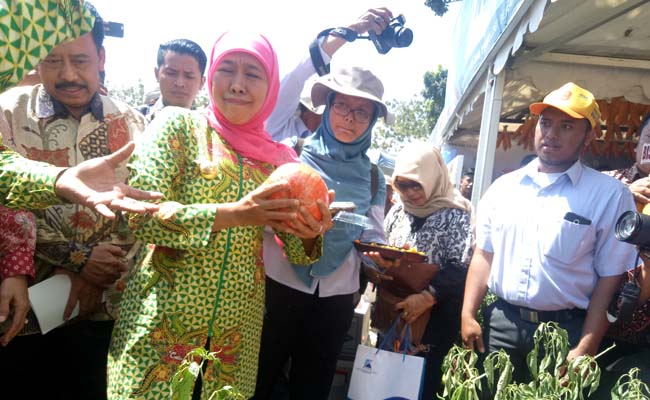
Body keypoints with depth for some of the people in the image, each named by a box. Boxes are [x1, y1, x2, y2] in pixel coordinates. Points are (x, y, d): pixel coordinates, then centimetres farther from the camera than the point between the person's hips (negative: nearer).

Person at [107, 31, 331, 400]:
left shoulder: (280, 159, 5)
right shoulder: (179, 125, -3)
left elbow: (297, 253, 6)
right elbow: (141, 213, -15)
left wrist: (311, 232, -17)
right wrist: (232, 214, -27)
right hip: (162, 327, -3)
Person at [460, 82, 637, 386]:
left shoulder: (610, 195, -6)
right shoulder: (504, 187, 6)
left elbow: (610, 278, -7)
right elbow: (484, 254, 8)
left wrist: (586, 349, -11)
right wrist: (468, 314, 0)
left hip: (565, 330, -3)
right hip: (500, 323, 3)